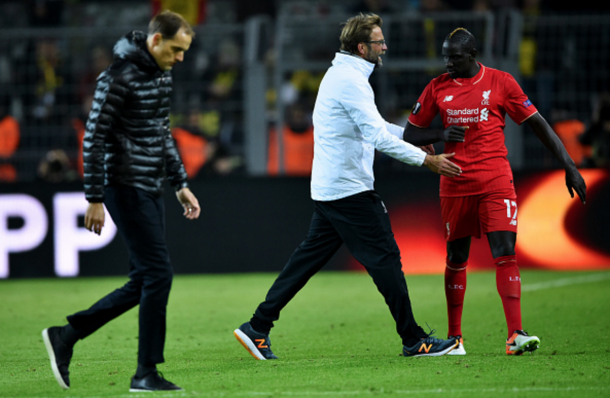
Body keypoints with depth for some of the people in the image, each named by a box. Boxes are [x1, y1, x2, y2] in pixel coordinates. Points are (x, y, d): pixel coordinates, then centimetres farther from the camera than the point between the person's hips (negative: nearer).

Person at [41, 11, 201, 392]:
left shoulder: (162, 74, 13)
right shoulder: (120, 76, -15)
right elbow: (94, 137, -15)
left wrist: (181, 184, 19)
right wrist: (95, 199, -16)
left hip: (151, 189, 9)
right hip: (127, 186, -9)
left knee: (144, 281, 9)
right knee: (158, 273, -10)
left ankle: (66, 336, 17)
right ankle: (147, 373, -3)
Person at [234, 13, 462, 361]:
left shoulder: (340, 74, 16)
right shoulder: (351, 81, -16)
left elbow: (369, 125, 27)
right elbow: (379, 138, -22)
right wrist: (428, 160, -20)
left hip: (328, 189, 10)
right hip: (350, 189, -10)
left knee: (310, 257, 11)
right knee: (385, 257, -4)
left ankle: (258, 328, 9)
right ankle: (414, 340, 0)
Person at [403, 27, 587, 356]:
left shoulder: (500, 83, 0)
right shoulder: (437, 88, 6)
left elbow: (538, 125, 4)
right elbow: (410, 135, 10)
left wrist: (569, 166, 0)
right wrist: (440, 135, -11)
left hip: (495, 183, -2)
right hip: (455, 186, 2)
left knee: (505, 253, -14)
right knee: (456, 259, 9)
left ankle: (515, 335, -19)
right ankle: (454, 337, 21)